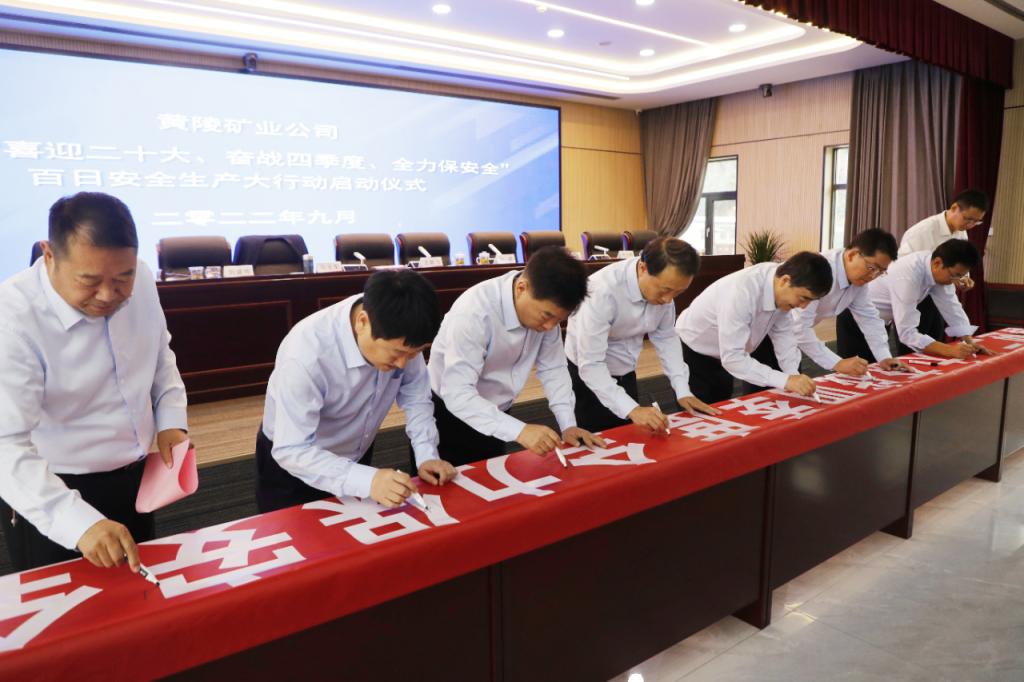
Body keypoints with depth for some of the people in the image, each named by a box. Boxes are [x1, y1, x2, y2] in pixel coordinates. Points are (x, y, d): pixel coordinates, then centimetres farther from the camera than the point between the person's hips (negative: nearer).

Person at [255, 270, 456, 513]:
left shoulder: (398, 336, -24)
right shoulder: (306, 354, -38)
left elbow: (415, 396, -11)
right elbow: (292, 451, -35)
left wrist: (427, 455, -25)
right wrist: (367, 481, -47)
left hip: (356, 456, 5)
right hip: (293, 466, -5)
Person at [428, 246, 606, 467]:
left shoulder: (544, 305, -14)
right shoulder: (475, 312, -33)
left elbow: (553, 369, -4)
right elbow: (457, 393, -37)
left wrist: (568, 425, -13)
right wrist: (519, 430, -45)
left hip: (494, 415, 6)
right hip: (451, 415, -5)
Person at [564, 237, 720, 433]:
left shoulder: (663, 285, -14)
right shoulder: (603, 290, -33)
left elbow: (666, 338, -1)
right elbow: (590, 364, -33)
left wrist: (683, 391, -8)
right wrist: (632, 409, -40)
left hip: (625, 374, 6)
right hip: (587, 374, -5)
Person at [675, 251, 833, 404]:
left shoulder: (783, 290, -16)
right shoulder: (742, 292, -38)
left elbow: (783, 334, -5)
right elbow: (732, 357, -39)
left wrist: (794, 376, -18)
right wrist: (785, 380, -42)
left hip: (724, 355, 7)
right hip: (693, 349, -7)